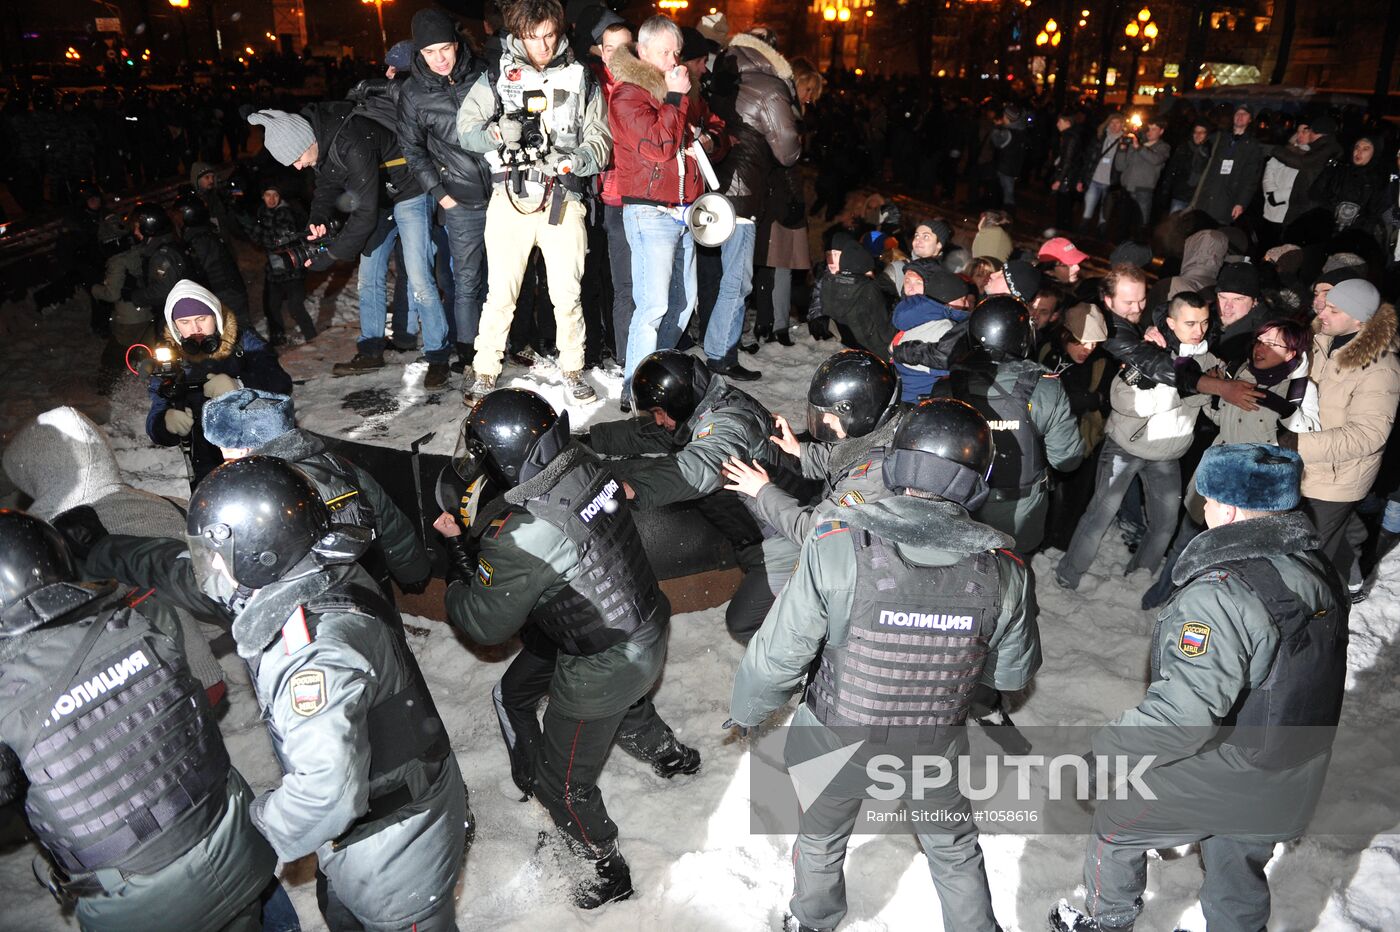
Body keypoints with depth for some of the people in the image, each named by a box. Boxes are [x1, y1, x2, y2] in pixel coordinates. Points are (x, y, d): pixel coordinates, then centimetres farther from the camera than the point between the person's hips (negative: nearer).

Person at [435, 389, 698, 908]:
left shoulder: (521, 537, -33)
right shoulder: (586, 466, -11)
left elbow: (486, 624, -17)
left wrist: (455, 586, 2)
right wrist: (466, 536, 4)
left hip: (599, 673, -8)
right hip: (649, 636, 8)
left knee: (564, 784, 16)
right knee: (627, 708, 39)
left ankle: (608, 871, 35)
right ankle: (671, 756, 66)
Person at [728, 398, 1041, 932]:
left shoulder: (836, 548, -30)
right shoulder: (1003, 571, -22)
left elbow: (778, 656, -22)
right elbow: (1013, 674, -6)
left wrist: (746, 711, -2)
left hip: (836, 738, 0)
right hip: (934, 747, 1)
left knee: (821, 841, 29)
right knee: (953, 848, 28)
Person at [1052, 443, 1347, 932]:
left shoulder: (1222, 594, -32)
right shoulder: (1318, 571, -3)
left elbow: (1184, 712, -34)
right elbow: (1313, 671, 10)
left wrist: (1111, 744, -20)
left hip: (1216, 780, -7)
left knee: (1116, 822, 18)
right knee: (1240, 873, 26)